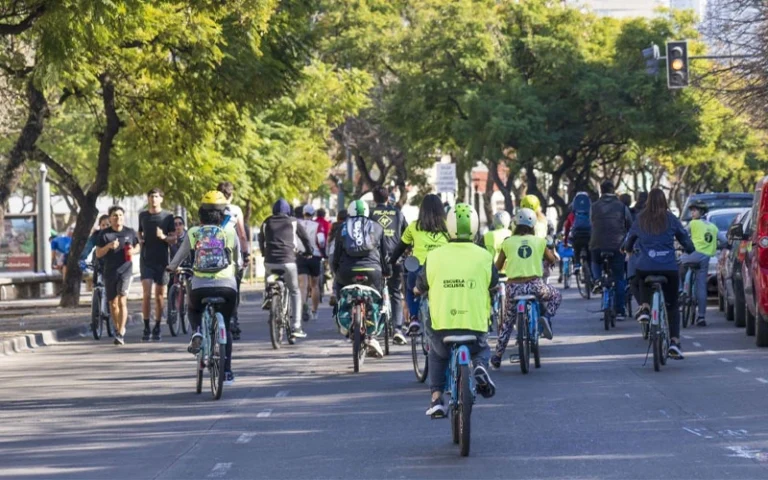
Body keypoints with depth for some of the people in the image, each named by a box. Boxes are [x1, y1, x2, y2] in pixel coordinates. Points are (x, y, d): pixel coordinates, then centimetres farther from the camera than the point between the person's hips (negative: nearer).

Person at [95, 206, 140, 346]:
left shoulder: (130, 232, 5)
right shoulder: (104, 234, 2)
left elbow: (138, 247, 17)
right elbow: (98, 253, 1)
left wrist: (133, 251, -6)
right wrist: (108, 246, -17)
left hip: (125, 270, -2)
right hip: (110, 272, 2)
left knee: (122, 301, -15)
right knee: (113, 303, 11)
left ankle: (120, 334, -17)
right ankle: (118, 329, 32)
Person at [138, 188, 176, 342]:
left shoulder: (168, 216, 2)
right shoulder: (142, 216, 10)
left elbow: (174, 238, 2)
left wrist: (164, 237, -18)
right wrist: (140, 239, 4)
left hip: (162, 260, -1)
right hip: (146, 260, 1)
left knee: (159, 296, 3)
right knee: (146, 294, -11)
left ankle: (157, 328, 13)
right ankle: (146, 328, -6)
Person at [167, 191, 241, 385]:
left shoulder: (193, 233, 6)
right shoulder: (230, 232, 7)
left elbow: (180, 256, 15)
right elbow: (238, 262, 16)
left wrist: (171, 268, 38)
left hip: (199, 287, 0)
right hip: (227, 286, 0)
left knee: (193, 309, 33)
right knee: (225, 327, 19)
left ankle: (197, 332, 2)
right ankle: (227, 372, 15)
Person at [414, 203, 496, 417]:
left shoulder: (434, 257, -2)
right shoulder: (484, 257, -1)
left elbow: (420, 287, 13)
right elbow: (494, 285, 18)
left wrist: (416, 290, 38)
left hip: (441, 325, 0)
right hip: (476, 326, 0)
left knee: (437, 355, 33)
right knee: (482, 350, 33)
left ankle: (436, 397, 16)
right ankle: (480, 366, -1)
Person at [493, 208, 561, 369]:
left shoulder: (508, 242, 4)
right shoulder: (539, 241, 6)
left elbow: (497, 267, 11)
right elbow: (552, 260, 21)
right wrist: (551, 252, 43)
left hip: (514, 287, 1)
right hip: (535, 285, -1)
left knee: (508, 322, 20)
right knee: (556, 296, 29)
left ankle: (497, 357, 21)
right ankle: (546, 317, 1)